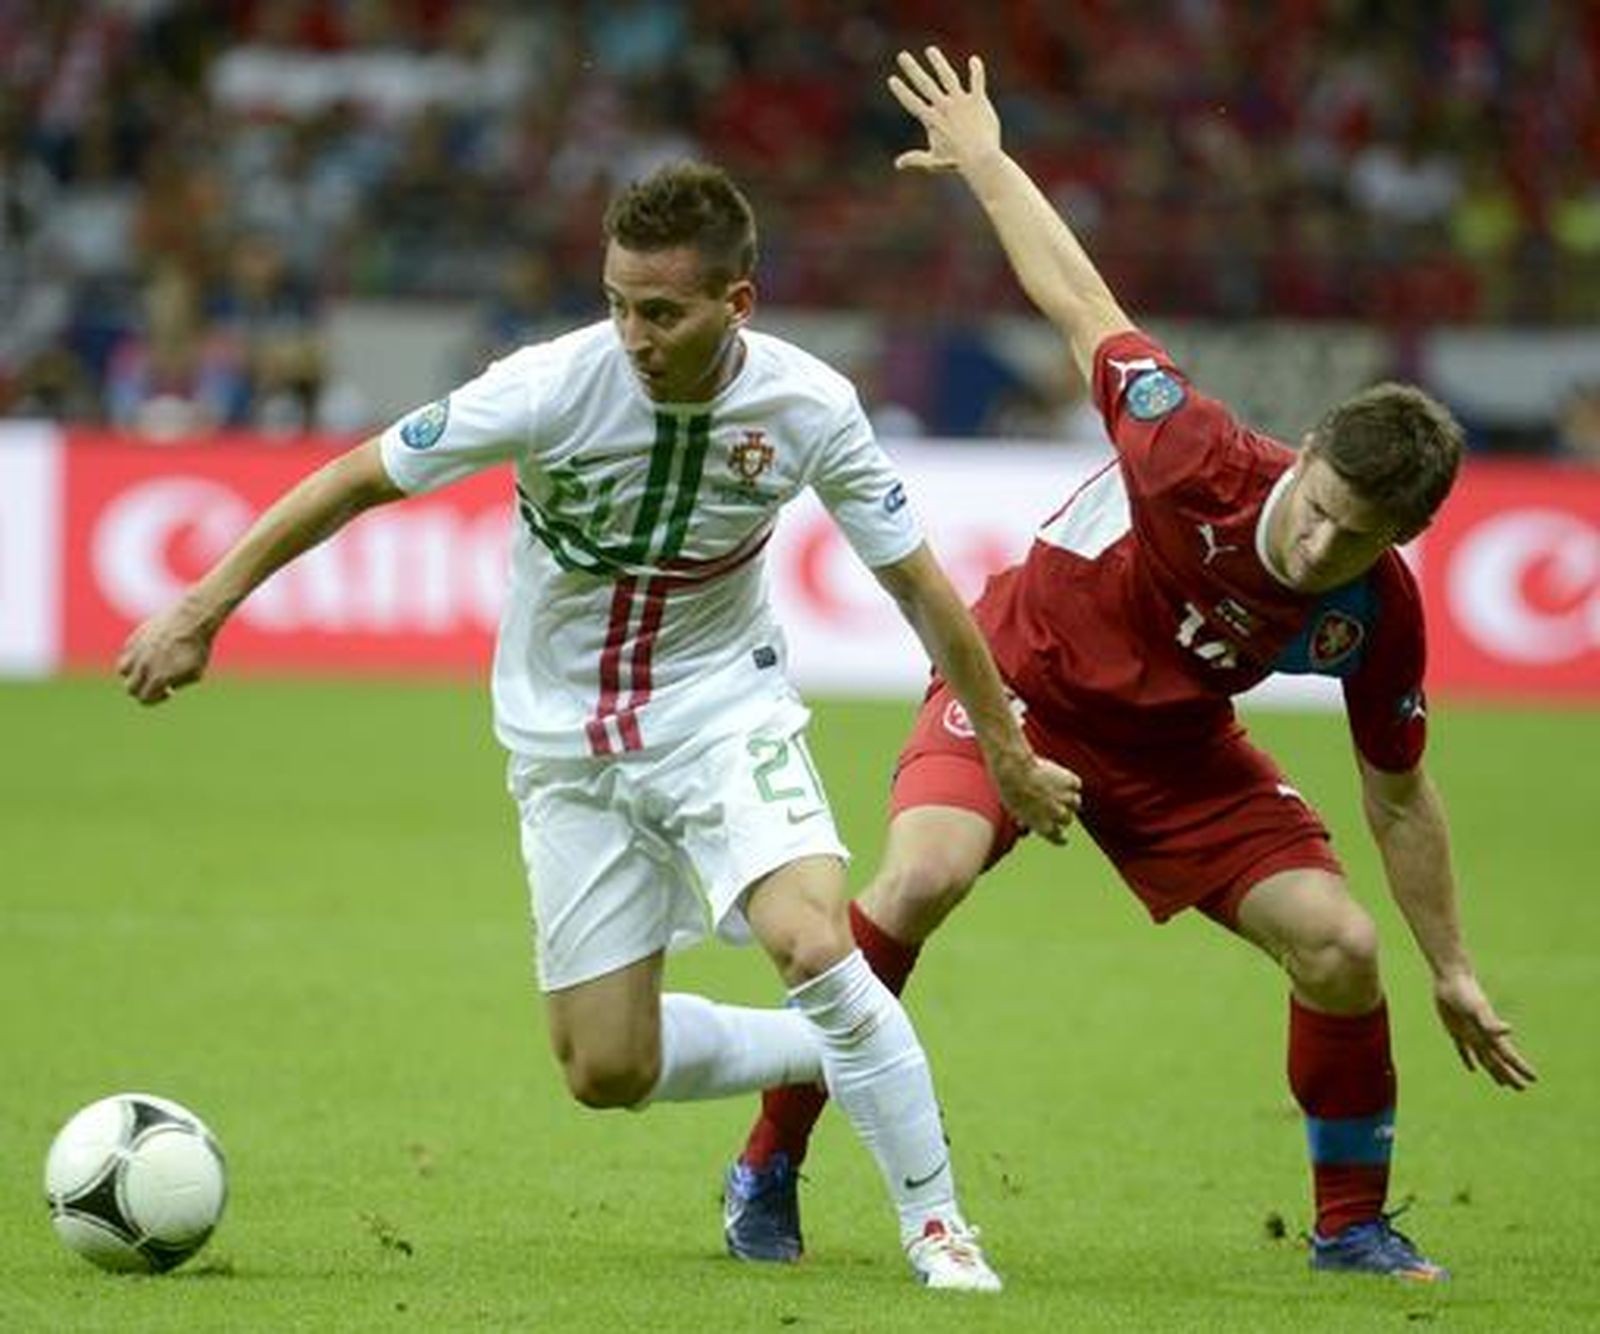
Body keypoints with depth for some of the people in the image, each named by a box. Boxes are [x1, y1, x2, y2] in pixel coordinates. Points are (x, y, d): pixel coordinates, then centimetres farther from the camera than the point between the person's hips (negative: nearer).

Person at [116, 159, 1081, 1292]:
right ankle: (837, 1052, 27)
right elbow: (359, 479, -11)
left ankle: (937, 1226, -10)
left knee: (813, 944, -27)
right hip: (569, 743, 1)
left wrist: (1009, 754, 4)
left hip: (724, 708, -1)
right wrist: (200, 613, -10)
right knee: (607, 1070, 0)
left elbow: (922, 590, -3)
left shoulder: (808, 409, -17)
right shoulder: (553, 387, -23)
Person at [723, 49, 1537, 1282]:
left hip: (1174, 744, 3)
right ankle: (769, 1169, -15)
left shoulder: (1377, 614, -20)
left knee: (1339, 941, -13)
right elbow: (1080, 304, -16)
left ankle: (1353, 1223, 11)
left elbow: (1398, 795, -4)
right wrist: (982, 157, -6)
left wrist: (1452, 973, 0)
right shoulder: (1196, 457, -32)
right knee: (925, 873, -31)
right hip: (1021, 680, -3)